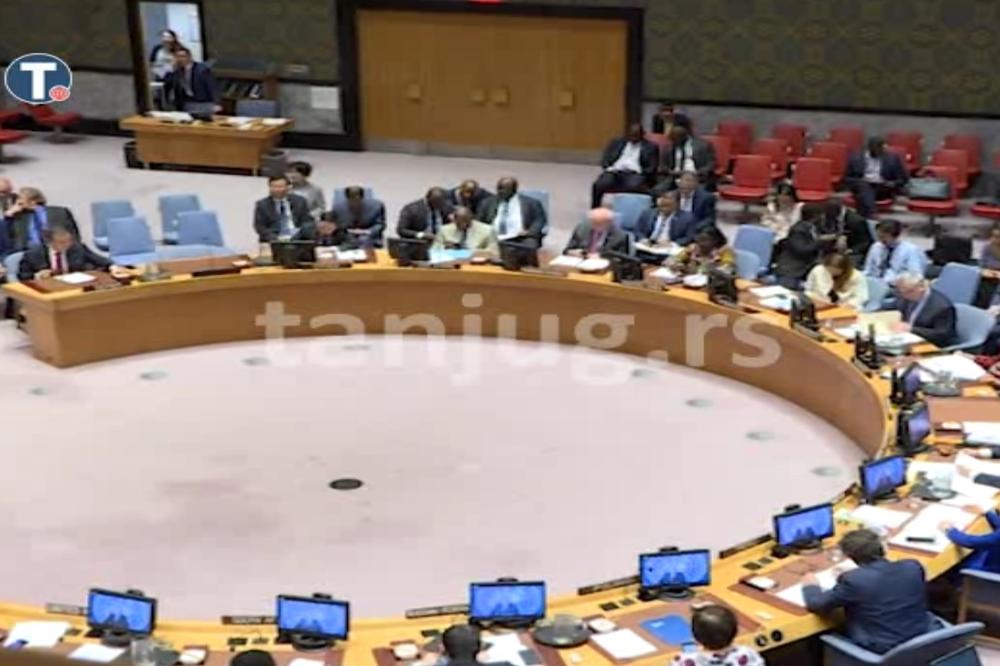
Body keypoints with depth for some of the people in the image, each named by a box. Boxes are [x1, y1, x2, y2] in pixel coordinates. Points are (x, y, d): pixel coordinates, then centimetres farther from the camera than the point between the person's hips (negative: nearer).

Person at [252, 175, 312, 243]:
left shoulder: (299, 201, 11)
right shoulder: (262, 205, 6)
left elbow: (307, 221, 8)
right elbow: (260, 227, -1)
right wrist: (275, 239, -18)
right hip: (274, 241, -1)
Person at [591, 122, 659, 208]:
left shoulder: (650, 147, 16)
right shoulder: (616, 142, 21)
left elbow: (652, 168, 7)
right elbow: (605, 160, 15)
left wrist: (639, 171, -10)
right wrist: (609, 168, -6)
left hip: (635, 174, -2)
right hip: (614, 172, 2)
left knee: (634, 187, -38)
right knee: (598, 186, -28)